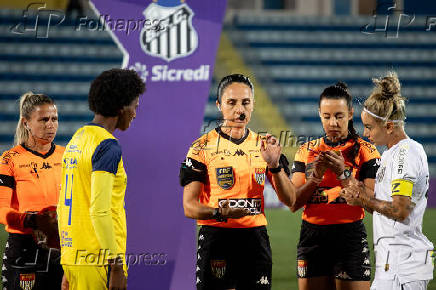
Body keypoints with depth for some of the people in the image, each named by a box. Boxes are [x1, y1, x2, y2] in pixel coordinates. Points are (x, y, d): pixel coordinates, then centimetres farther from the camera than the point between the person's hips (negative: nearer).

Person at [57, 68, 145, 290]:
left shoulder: (76, 139, 16)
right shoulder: (107, 147, -12)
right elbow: (99, 211, -20)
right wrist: (116, 266, -18)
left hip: (73, 256, 9)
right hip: (99, 260, -9)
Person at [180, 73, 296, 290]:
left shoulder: (263, 146, 10)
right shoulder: (203, 148, -2)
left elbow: (289, 200, 5)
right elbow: (189, 206, -5)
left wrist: (274, 165, -11)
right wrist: (219, 213, -25)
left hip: (255, 238, 3)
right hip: (216, 237, -3)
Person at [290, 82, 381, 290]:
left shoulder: (365, 151, 1)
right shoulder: (306, 151, 10)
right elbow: (293, 204, 4)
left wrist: (343, 174, -18)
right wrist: (315, 177, -11)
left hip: (350, 236, -3)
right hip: (312, 239, 3)